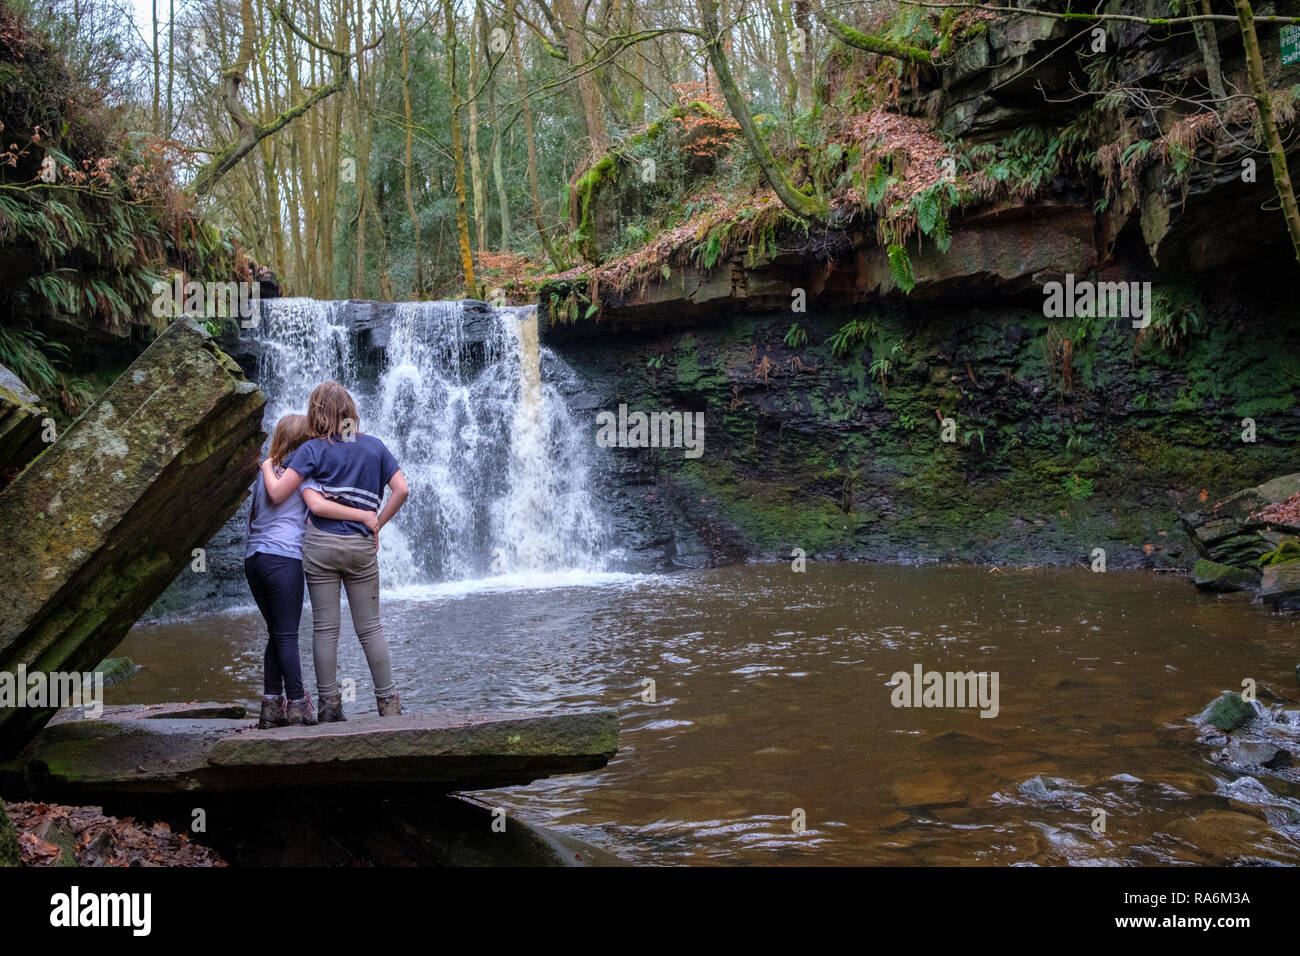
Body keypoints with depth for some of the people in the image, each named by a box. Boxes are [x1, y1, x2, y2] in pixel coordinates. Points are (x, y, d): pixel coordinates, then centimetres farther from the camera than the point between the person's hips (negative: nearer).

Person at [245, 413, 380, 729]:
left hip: (253, 557, 7)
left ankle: (271, 706, 10)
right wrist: (364, 516, -15)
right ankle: (297, 706, -3)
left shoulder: (265, 469, 18)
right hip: (282, 557, -6)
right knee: (287, 635, -4)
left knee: (276, 634, 12)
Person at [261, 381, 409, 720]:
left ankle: (329, 705, 7)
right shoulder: (374, 446, 6)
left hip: (321, 545, -2)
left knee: (324, 628, 5)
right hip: (362, 546, 2)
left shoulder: (313, 449, -3)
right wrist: (376, 525, 7)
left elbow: (277, 494, -6)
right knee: (370, 628, 9)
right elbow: (402, 490, 1)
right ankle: (388, 702, 7)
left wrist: (266, 466, 13)